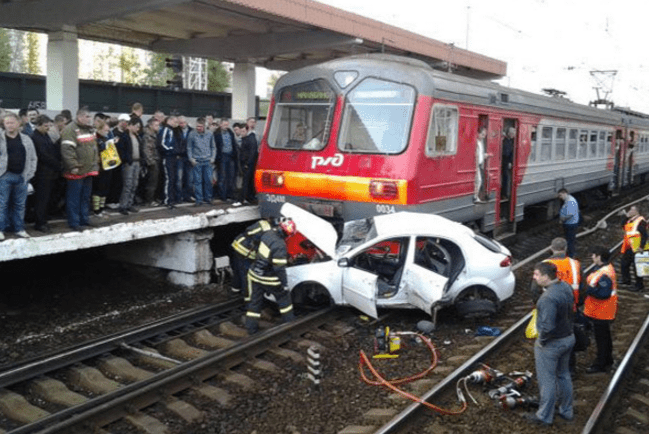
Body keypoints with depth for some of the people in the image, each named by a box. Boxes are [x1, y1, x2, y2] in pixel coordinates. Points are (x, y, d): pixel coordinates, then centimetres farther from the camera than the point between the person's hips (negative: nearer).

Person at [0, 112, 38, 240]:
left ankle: (19, 228, 18)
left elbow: (33, 158, 15)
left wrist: (30, 173, 6)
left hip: (21, 177, 3)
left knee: (20, 204, 8)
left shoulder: (26, 139, 10)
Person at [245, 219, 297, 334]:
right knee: (284, 297, 17)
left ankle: (251, 328, 19)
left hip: (255, 275, 7)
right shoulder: (280, 245, -28)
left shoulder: (268, 234, -4)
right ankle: (289, 321, 29)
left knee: (254, 302, 14)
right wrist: (284, 284, -15)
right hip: (268, 279, -7)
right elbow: (280, 268, -25)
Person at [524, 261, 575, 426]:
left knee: (547, 380, 8)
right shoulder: (565, 287, -2)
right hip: (568, 338, 9)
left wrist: (541, 340, -15)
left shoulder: (548, 298, -31)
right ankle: (566, 411, 39)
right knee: (563, 375, 24)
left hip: (551, 344, -9)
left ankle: (544, 417, 24)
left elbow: (548, 327, -32)